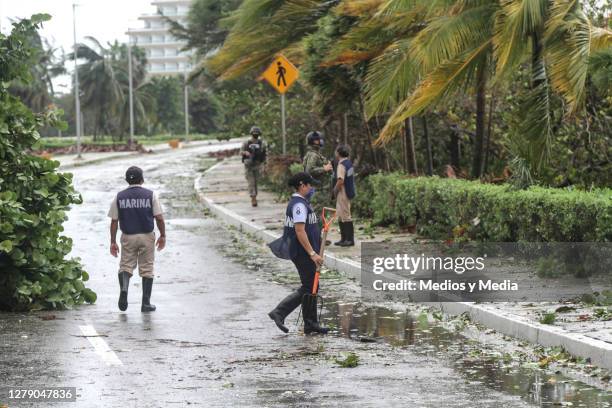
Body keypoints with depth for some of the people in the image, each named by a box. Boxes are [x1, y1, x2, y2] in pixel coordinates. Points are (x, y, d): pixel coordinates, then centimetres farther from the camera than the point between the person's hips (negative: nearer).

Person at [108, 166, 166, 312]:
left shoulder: (120, 197, 0)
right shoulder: (150, 195, -3)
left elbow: (114, 221, 0)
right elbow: (159, 218, -5)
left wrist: (113, 242, 5)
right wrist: (162, 236, 8)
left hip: (128, 237, 1)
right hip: (147, 236, -1)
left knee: (125, 266, 10)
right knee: (147, 270, 8)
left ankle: (123, 288, -19)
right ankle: (146, 303, 9)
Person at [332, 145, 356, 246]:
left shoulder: (341, 165, -17)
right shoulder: (349, 163, 13)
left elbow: (340, 181, -27)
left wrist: (335, 190, -11)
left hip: (343, 193, -10)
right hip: (348, 192, 10)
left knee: (345, 216, -6)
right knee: (340, 216, 16)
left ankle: (350, 239, -3)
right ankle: (344, 238, 20)